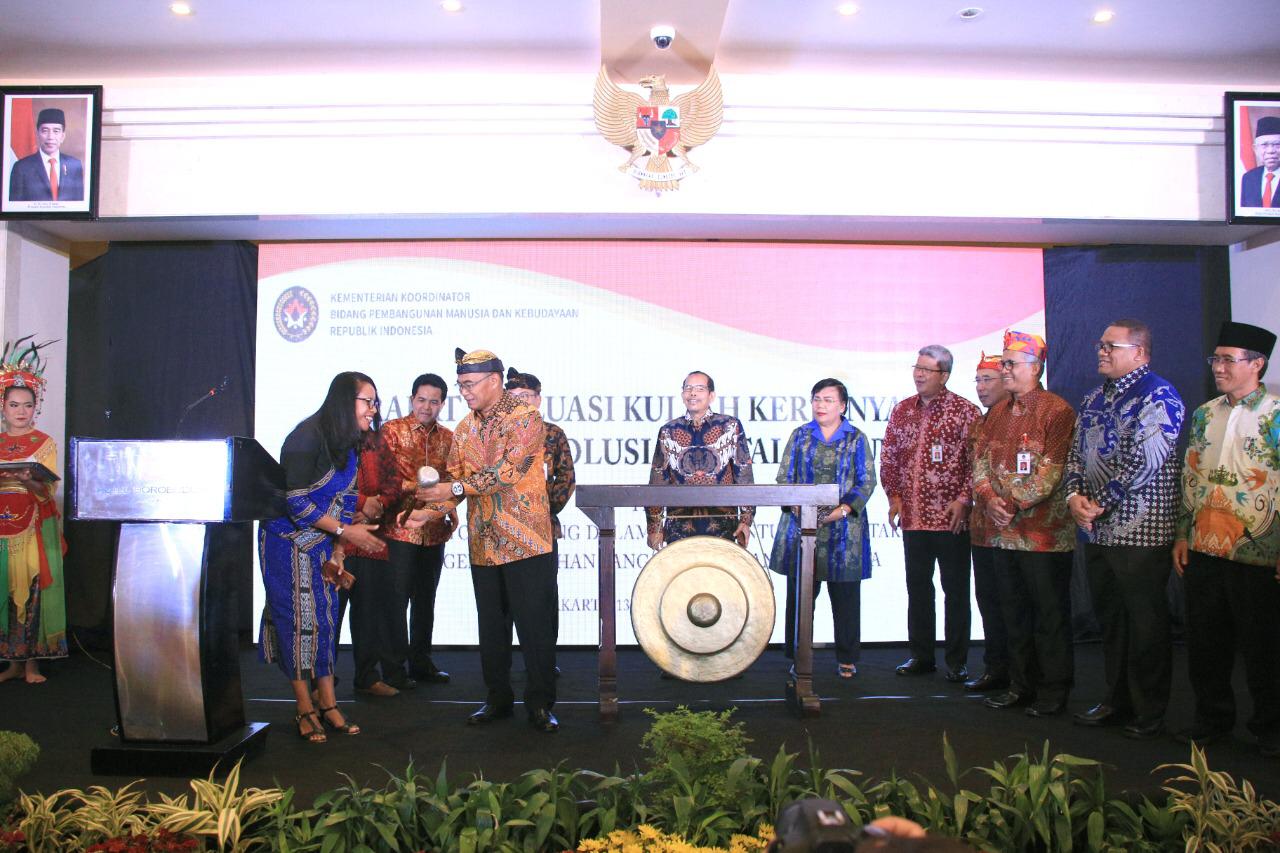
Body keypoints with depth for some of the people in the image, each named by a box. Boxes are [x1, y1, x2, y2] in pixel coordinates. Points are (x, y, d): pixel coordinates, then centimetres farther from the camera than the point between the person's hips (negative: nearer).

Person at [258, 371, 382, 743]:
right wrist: (344, 531, -18)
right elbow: (296, 502, -22)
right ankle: (306, 710, 6)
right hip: (290, 542, -7)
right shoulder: (308, 437, -20)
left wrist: (339, 552, 5)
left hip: (323, 544, 7)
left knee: (325, 618, 7)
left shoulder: (349, 445, 5)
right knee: (299, 619, -3)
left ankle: (328, 705, 13)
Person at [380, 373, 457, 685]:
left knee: (425, 599, 14)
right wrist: (419, 488, -22)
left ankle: (421, 661, 26)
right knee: (397, 599, 0)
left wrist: (451, 511, 3)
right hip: (400, 528, -5)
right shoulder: (392, 430, -3)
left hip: (434, 531, 5)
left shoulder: (448, 437, 11)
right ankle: (396, 666, 9)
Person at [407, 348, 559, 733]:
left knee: (535, 624, -1)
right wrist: (430, 510, -6)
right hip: (483, 543, 6)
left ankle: (540, 704, 10)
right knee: (491, 625, 13)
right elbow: (454, 478, 11)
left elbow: (508, 471, -19)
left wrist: (457, 487, -22)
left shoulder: (525, 418, -8)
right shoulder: (464, 429, 13)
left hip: (525, 540, -6)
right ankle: (498, 698, 26)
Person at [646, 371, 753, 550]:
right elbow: (657, 482, 8)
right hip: (679, 527, 1)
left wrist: (746, 520, -4)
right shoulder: (668, 431, 6)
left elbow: (744, 477, 1)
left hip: (722, 527, -1)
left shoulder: (730, 426, 2)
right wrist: (654, 527, 5)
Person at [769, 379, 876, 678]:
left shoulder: (857, 438, 6)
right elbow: (784, 477, 7)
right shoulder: (799, 436, 10)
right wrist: (796, 507, -10)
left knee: (845, 595, 3)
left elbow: (867, 482, 1)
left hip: (843, 530, -1)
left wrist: (843, 510, -13)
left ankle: (847, 658, 15)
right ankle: (798, 656, 13)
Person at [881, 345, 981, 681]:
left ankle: (957, 661, 15)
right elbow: (888, 458, 13)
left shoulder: (965, 411, -5)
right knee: (917, 588, 12)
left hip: (951, 518, -5)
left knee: (955, 590, 4)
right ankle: (921, 655, 23)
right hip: (913, 517, 5)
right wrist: (894, 496, 3)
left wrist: (963, 499, -14)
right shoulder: (902, 411, 10)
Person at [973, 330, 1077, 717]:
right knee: (1014, 612, 14)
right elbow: (980, 461, 10)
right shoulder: (997, 413, 14)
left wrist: (1013, 503, -17)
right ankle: (1022, 684, 26)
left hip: (1045, 532, -7)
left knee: (1050, 613, 3)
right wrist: (988, 499, -7)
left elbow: (1052, 470, -15)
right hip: (1004, 532, 7)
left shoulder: (1057, 411, -8)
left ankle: (1054, 691, 15)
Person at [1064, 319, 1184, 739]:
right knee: (1110, 619, 15)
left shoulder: (1158, 396, -10)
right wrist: (1075, 495, -2)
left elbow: (1144, 461, -18)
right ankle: (1117, 700, 28)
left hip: (1141, 531, -8)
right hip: (1098, 531, 8)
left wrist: (1102, 503, -14)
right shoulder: (1094, 400, 16)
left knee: (1146, 623, 2)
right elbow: (1076, 453, 15)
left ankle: (1150, 713, 14)